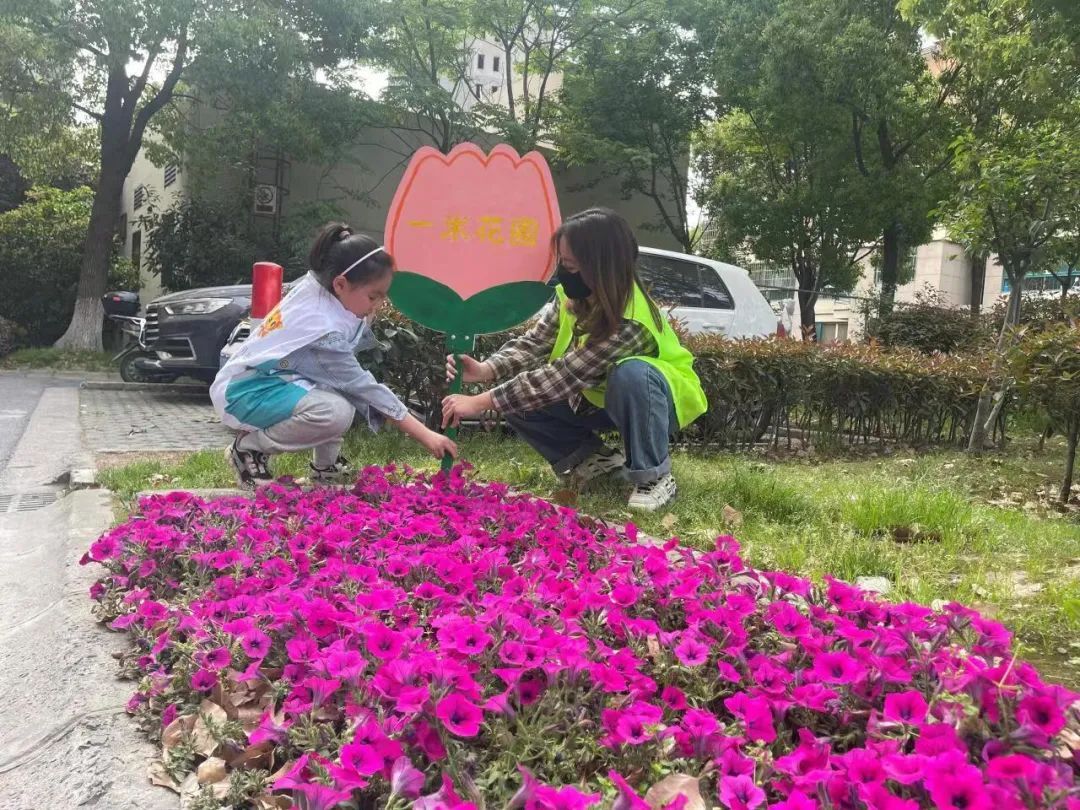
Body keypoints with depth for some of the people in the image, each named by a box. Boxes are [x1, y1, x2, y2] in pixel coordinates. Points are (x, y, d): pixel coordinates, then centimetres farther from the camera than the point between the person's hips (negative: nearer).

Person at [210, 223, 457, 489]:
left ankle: (325, 465, 9)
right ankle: (249, 448, -8)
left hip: (272, 376, 10)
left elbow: (354, 343, 6)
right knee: (336, 413, -30)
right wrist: (425, 435, -21)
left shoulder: (315, 285, -6)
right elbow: (363, 387, -23)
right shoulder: (324, 329, -27)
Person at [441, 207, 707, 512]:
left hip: (657, 397, -6)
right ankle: (595, 457, 5)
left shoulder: (630, 321, -37)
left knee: (630, 373, -42)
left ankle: (654, 476, -19)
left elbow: (561, 376, -39)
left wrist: (482, 402, -39)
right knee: (517, 400, -12)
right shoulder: (573, 294, -16)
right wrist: (484, 370, -35)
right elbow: (534, 343, -15)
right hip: (602, 398, 6)